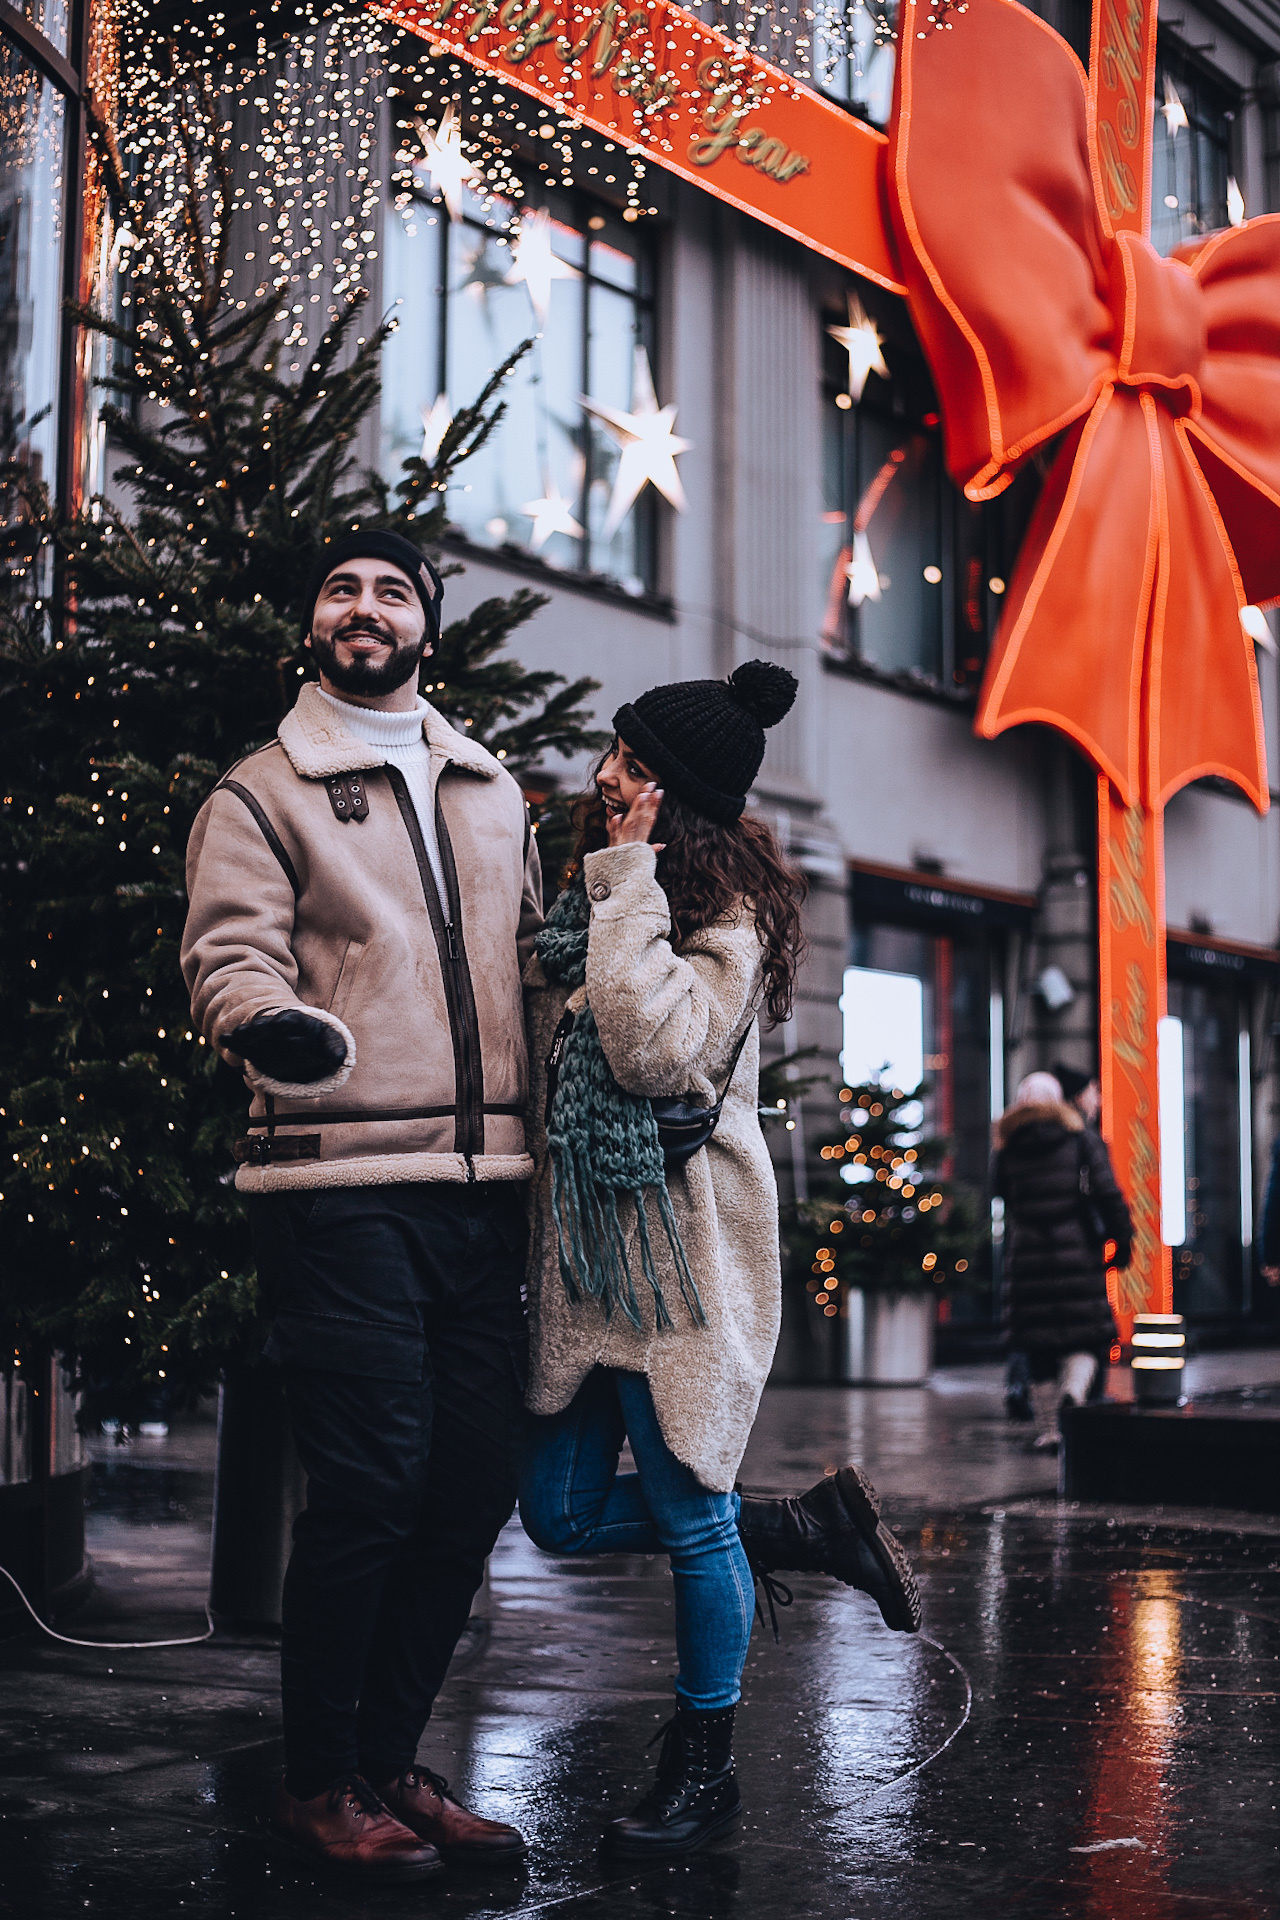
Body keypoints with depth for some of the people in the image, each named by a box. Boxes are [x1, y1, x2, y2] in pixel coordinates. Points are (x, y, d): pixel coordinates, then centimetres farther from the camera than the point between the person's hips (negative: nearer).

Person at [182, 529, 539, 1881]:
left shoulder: (492, 794, 21)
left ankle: (388, 1763, 21)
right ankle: (317, 1781, 10)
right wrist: (271, 1021, -32)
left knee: (476, 1483, 6)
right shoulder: (263, 793, 3)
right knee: (373, 1484, -8)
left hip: (481, 1186, 6)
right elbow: (227, 952, -10)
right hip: (342, 1187, -6)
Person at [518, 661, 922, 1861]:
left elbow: (658, 1048, -26)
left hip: (681, 1252, -8)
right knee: (562, 1512, 9)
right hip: (582, 1249, 9)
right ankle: (806, 1532, 26)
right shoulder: (589, 897, 15)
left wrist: (627, 880, -19)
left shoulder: (727, 915, -9)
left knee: (688, 1513, 1)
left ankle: (702, 1769, 18)